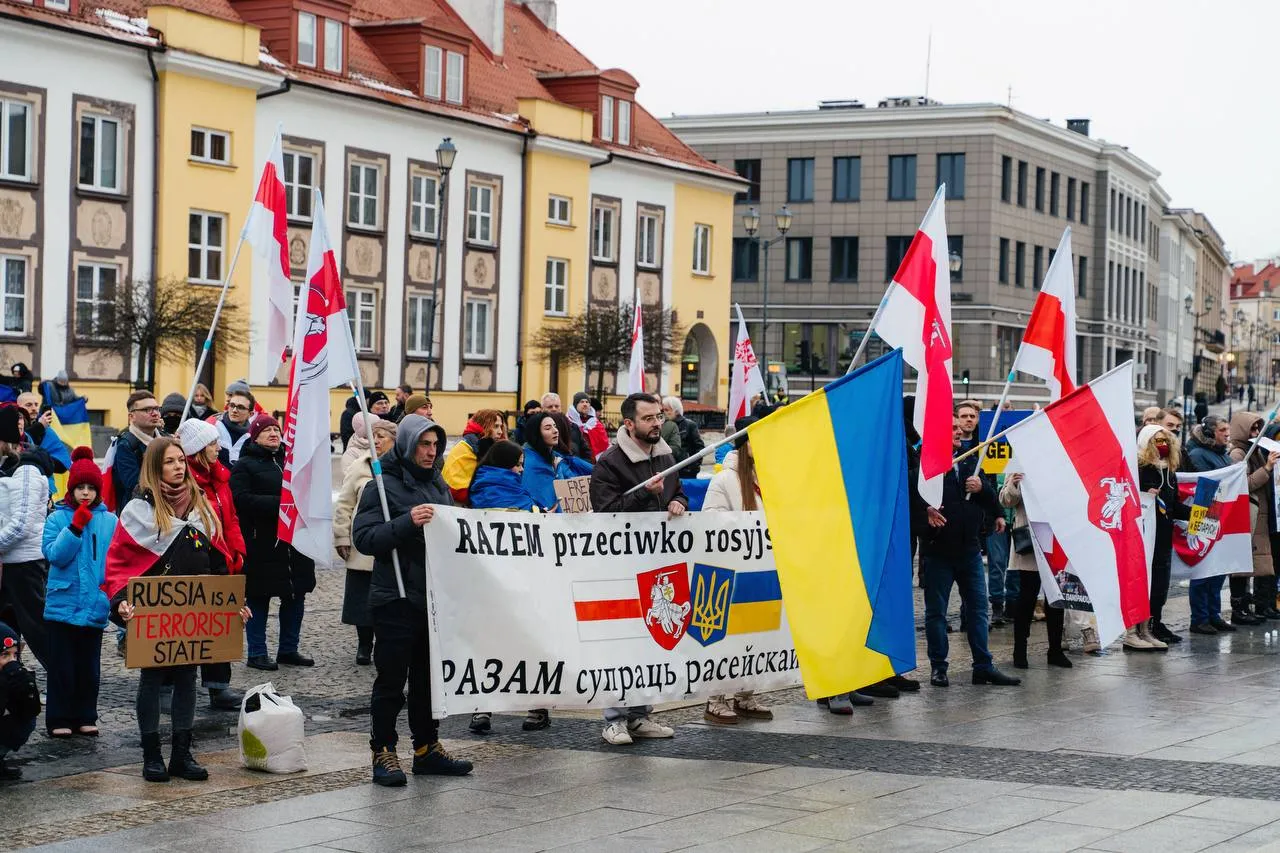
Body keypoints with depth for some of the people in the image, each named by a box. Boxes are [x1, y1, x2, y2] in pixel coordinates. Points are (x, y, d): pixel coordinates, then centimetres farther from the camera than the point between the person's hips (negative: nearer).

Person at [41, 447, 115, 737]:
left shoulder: (110, 521, 2)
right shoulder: (57, 518, -2)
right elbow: (55, 555, -12)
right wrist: (76, 527, -19)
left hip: (95, 607, 2)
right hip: (62, 603, -2)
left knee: (89, 666, 11)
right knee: (62, 666, 4)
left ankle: (85, 717, 21)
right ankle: (59, 720, 11)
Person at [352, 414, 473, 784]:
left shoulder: (438, 485, 14)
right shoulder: (383, 486, -8)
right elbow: (363, 537, -18)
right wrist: (407, 522, -28)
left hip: (435, 598, 7)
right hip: (396, 600, -7)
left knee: (430, 677, 13)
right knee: (391, 679, 0)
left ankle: (427, 747, 23)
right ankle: (384, 753, 8)